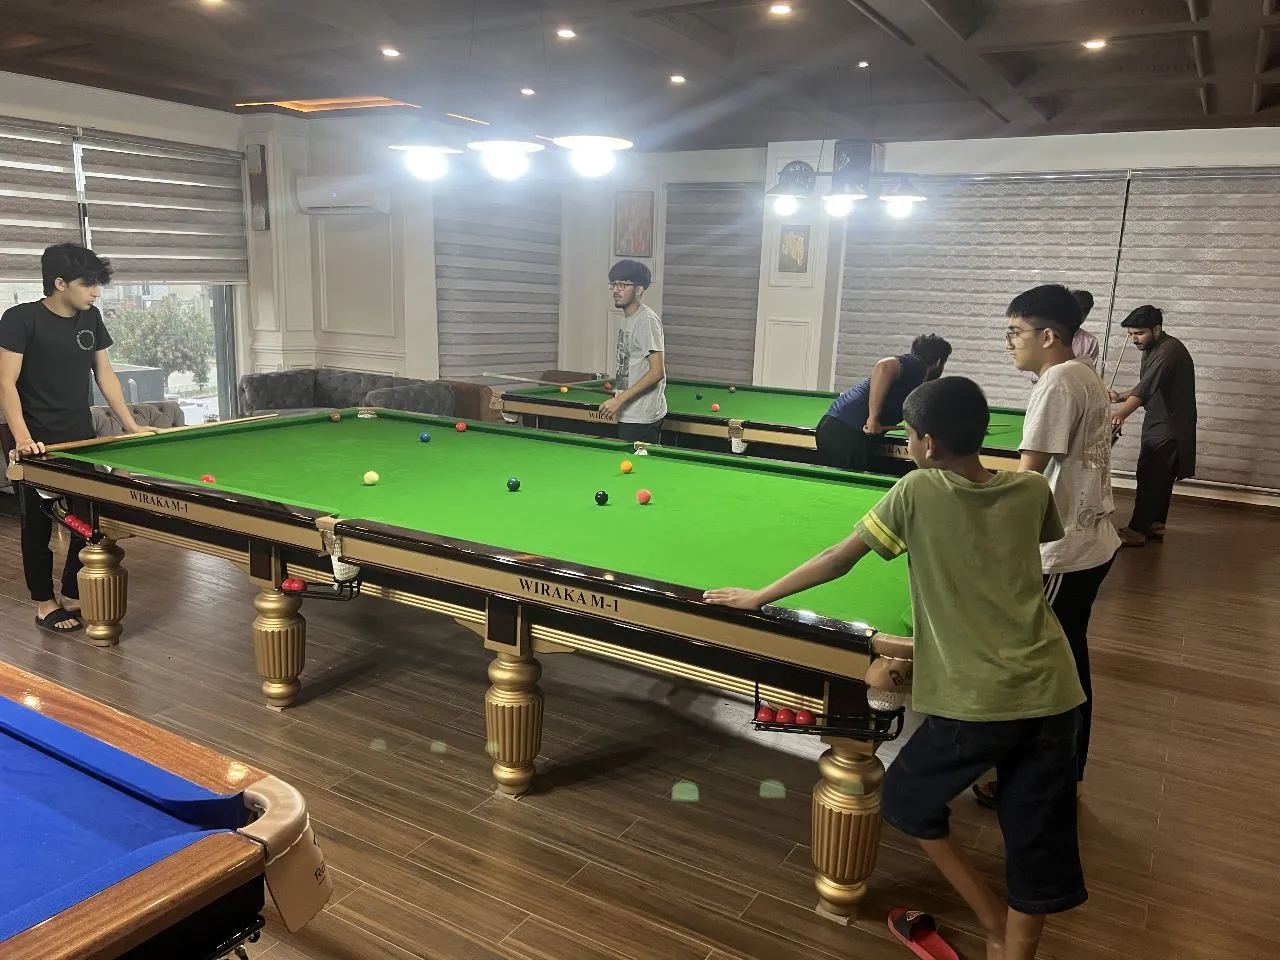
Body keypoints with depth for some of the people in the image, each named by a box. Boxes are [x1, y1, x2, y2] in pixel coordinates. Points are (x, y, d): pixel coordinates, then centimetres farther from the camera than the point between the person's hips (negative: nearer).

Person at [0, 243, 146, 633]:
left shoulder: (90, 318, 5)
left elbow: (104, 374, 11)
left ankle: (72, 596, 21)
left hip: (83, 439, 5)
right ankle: (45, 604, 19)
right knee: (39, 526, 6)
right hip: (39, 444, -5)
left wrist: (132, 426, 6)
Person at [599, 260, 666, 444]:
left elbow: (657, 372, -21)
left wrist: (619, 400, -22)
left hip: (641, 418, -9)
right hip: (628, 415, 9)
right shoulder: (627, 319, 14)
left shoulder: (647, 320, -16)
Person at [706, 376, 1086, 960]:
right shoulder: (1033, 490, 5)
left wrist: (758, 597, 6)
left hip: (975, 700, -4)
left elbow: (838, 561, -3)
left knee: (909, 801, 21)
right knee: (1037, 849, 14)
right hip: (1052, 693, 5)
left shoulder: (917, 493, -7)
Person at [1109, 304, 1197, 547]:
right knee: (1160, 477, 15)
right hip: (1159, 423, 10)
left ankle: (1136, 530, -4)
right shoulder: (1151, 349, 10)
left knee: (1149, 476, -8)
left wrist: (1120, 414, -43)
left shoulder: (1170, 350, -21)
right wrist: (1120, 397, 0)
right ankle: (1155, 524, 24)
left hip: (1170, 427, -10)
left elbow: (1147, 387, -33)